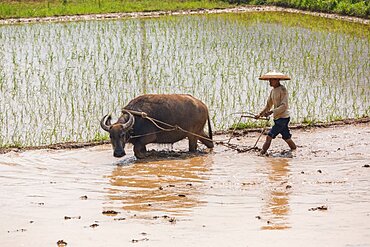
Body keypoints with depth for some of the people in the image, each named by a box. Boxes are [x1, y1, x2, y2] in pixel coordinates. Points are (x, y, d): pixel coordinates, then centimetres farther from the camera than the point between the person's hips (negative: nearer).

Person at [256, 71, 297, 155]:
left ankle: (262, 153, -13)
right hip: (277, 118, 9)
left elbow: (284, 106, -22)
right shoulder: (273, 91, 13)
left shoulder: (282, 90, -14)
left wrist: (272, 112, -30)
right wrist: (260, 114, 10)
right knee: (286, 138, 15)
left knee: (269, 136, -14)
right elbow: (269, 105, 21)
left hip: (283, 118, -9)